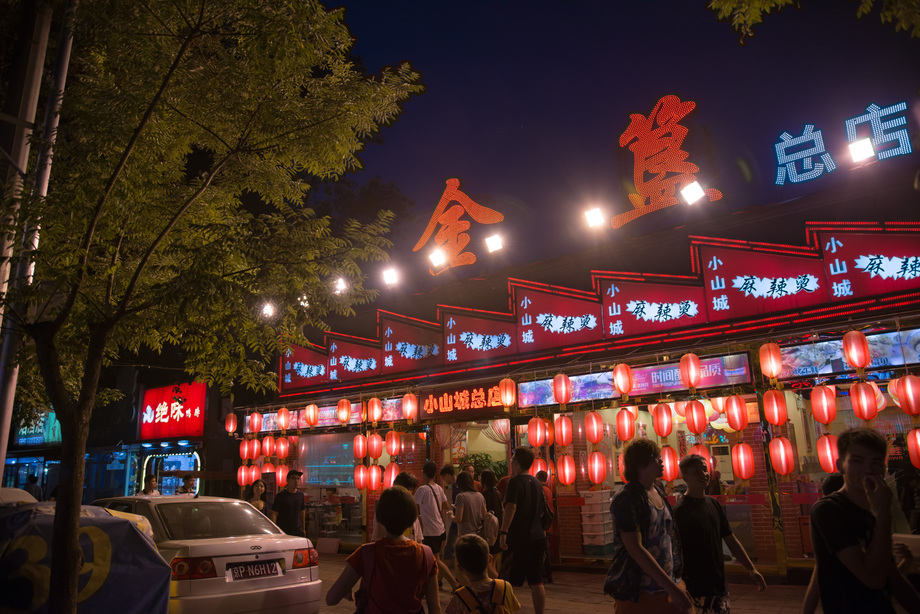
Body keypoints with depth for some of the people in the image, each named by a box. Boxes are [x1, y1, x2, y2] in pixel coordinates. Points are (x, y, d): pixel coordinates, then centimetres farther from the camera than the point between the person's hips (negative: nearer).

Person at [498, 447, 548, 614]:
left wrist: (503, 531, -26)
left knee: (509, 582, 0)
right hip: (537, 537, 7)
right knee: (536, 582, 9)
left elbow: (511, 507, -24)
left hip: (519, 538, -7)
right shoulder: (536, 483, 12)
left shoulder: (515, 481, -11)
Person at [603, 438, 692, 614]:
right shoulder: (626, 499, -17)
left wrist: (675, 583, 13)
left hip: (669, 584, 7)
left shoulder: (658, 493, 7)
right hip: (637, 593, -6)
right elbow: (635, 549, -22)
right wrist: (671, 587, -22)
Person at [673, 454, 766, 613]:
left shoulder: (714, 505, 10)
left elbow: (731, 540, 18)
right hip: (698, 589, -8)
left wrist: (751, 569, 14)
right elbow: (676, 551, -15)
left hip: (719, 586, 8)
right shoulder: (680, 510, -14)